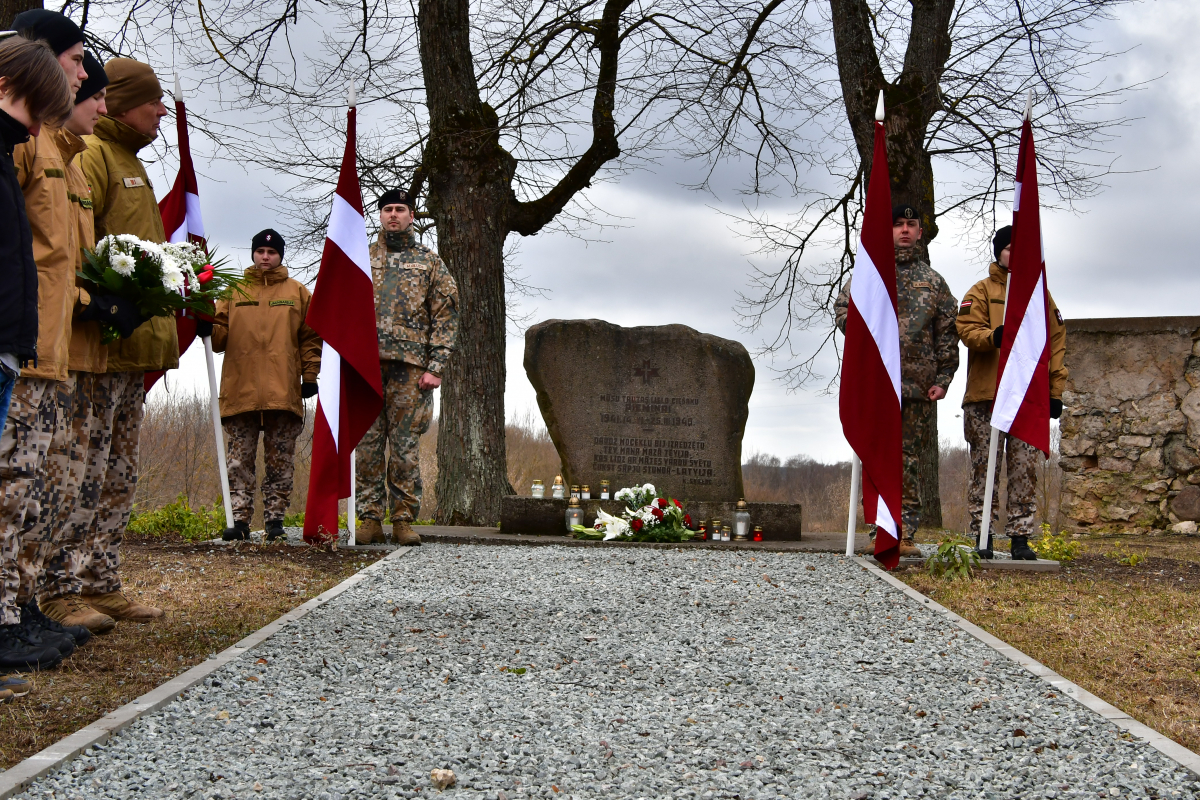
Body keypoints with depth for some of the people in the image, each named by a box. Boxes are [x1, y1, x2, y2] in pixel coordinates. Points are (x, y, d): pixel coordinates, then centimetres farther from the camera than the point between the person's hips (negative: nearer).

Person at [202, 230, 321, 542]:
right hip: (240, 391, 1)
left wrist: (310, 376, 2)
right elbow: (222, 334, 12)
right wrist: (207, 329, -11)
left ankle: (275, 519, 8)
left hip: (283, 393, -1)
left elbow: (310, 338, 10)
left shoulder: (298, 292, 13)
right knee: (240, 460, -1)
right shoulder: (234, 291, 15)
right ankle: (239, 520, 1)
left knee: (280, 461, 2)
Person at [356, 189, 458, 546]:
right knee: (367, 442, -1)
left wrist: (435, 367, -5)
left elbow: (446, 316, 5)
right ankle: (371, 518, 4)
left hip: (409, 365, -2)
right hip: (365, 362, 2)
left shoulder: (429, 262, 11)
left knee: (405, 444, -2)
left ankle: (403, 519, 3)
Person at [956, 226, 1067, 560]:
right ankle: (982, 536, 5)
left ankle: (1020, 535, 6)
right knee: (985, 467, 0)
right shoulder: (981, 291, 8)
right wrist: (994, 335, -27)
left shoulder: (1040, 294, 16)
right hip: (986, 396, -2)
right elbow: (968, 330, -6)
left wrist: (1056, 391, 8)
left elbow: (1056, 343, 15)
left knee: (1025, 468, 1)